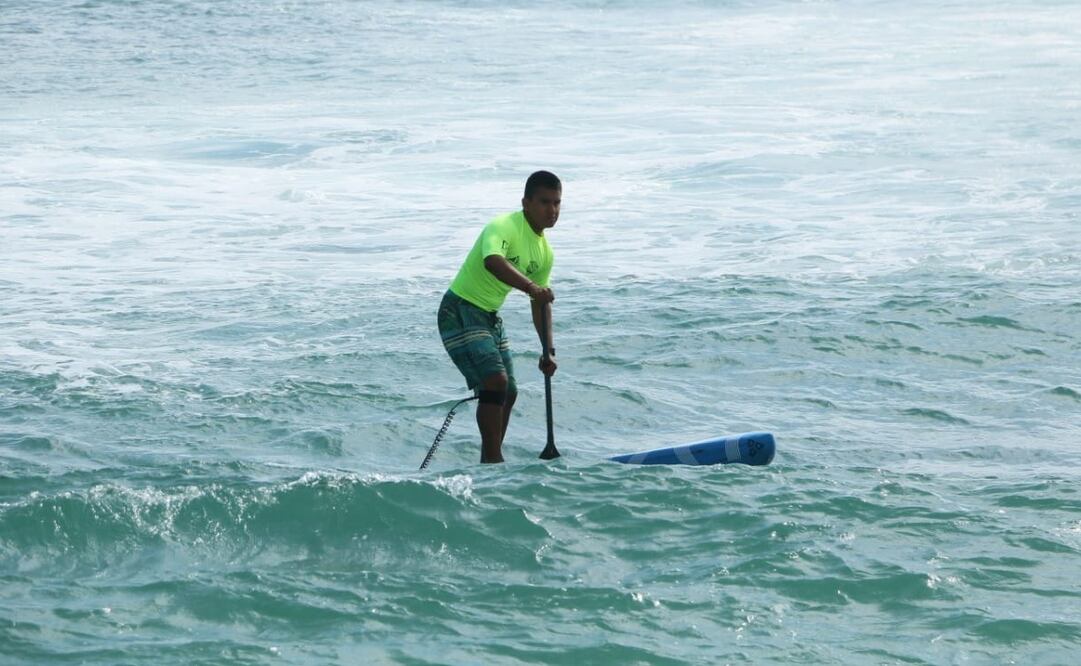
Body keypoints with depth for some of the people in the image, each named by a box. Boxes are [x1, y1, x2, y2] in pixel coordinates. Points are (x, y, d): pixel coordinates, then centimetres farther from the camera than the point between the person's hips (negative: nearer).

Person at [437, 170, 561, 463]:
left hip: (490, 318, 9)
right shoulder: (504, 227, -20)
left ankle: (489, 464, 21)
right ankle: (493, 461, -19)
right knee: (496, 380, -22)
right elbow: (493, 262, -42)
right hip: (460, 312, -9)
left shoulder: (545, 252, 6)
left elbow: (541, 304, 14)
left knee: (508, 394, 10)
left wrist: (548, 351, 5)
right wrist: (531, 287, -55)